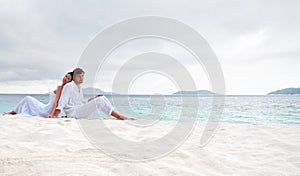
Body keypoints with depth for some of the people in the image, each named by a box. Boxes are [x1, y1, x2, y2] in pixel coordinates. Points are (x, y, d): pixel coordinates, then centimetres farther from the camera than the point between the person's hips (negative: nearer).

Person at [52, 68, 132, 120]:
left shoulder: (79, 88, 21)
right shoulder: (69, 86, -4)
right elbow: (63, 101, -12)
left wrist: (93, 99, 13)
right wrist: (56, 115, -24)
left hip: (80, 111, 8)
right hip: (73, 113, -8)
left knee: (102, 98, -3)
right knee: (100, 100, -22)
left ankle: (118, 116, -12)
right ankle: (119, 116, -21)